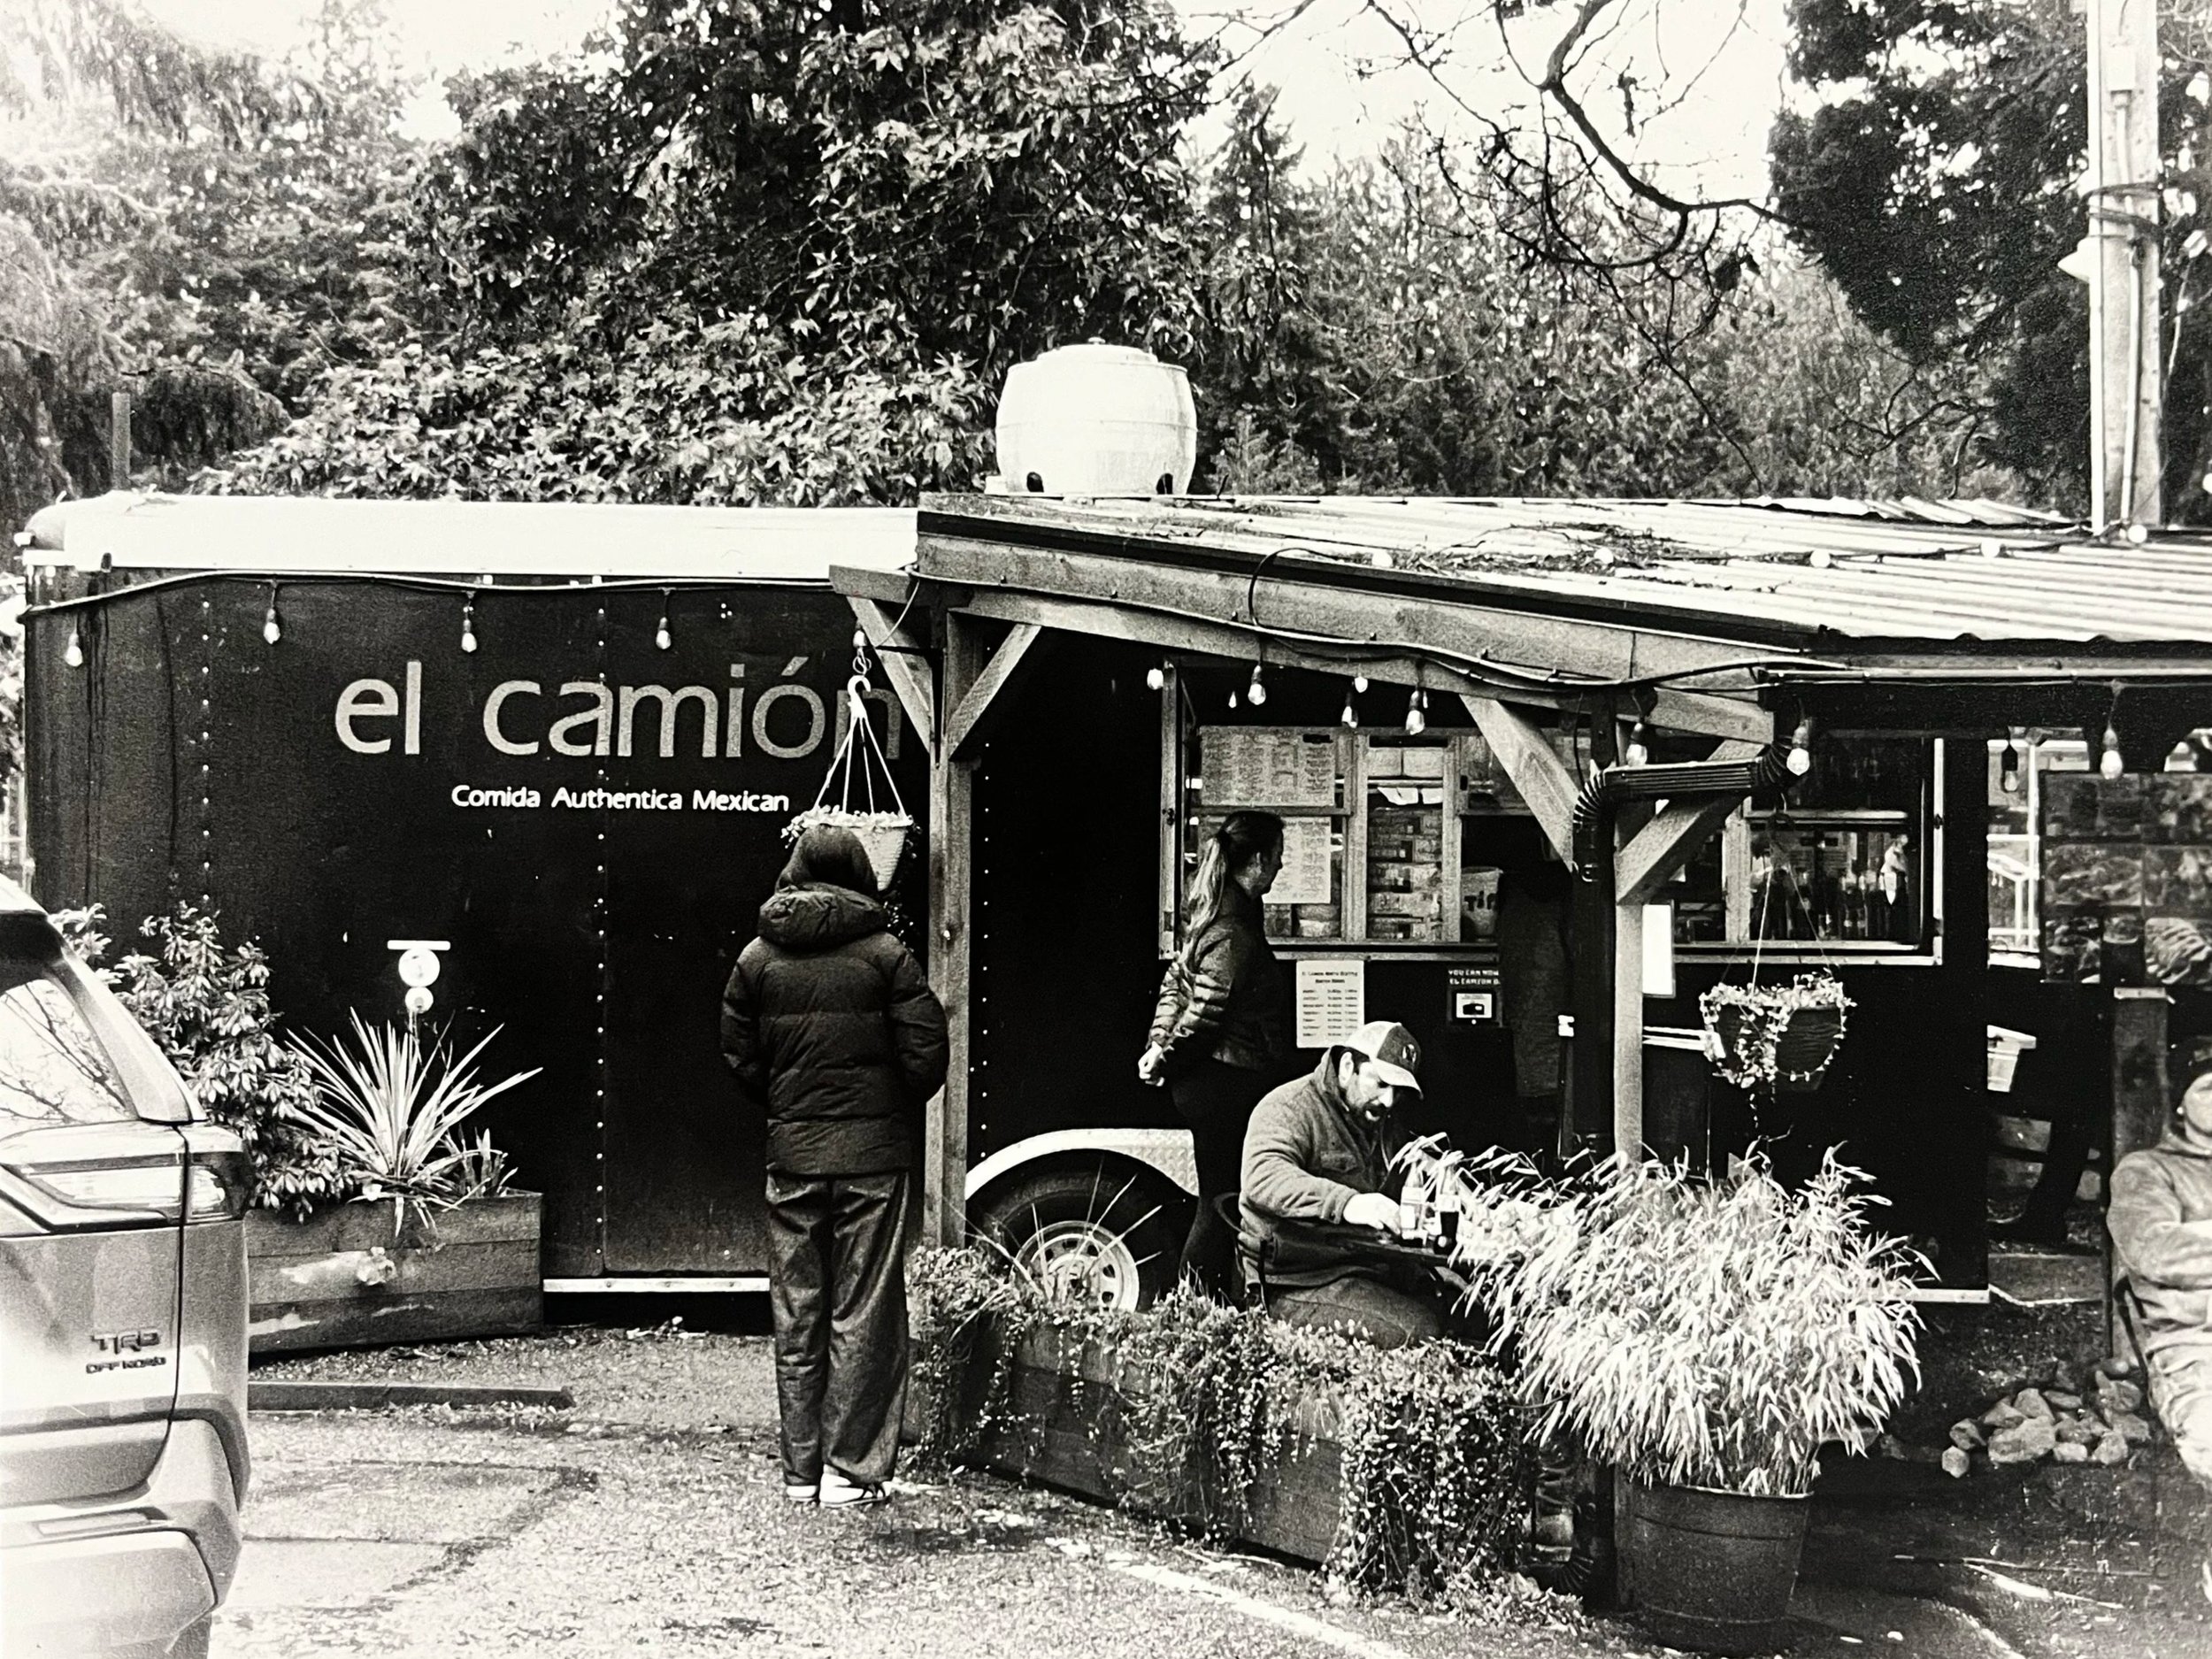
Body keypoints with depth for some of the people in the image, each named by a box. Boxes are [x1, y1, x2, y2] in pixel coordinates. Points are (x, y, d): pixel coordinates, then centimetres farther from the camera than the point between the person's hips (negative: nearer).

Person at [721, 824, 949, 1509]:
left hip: (791, 1154, 3)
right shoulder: (886, 955, -7)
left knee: (796, 1316, 10)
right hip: (873, 1153, -2)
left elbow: (739, 1056, 5)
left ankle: (801, 1469, 15)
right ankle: (850, 1470, 4)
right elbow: (926, 1053, -8)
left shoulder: (758, 957, 2)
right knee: (864, 1313, 3)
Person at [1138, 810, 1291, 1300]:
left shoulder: (1216, 914, 13)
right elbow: (1204, 1010, -22)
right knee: (1220, 1206, -4)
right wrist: (1165, 1058, -9)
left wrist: (1159, 1045, 10)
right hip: (1226, 1083, -10)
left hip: (1208, 1081, 10)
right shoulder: (1236, 931, -19)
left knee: (1219, 1205, 13)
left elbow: (1176, 981, 18)